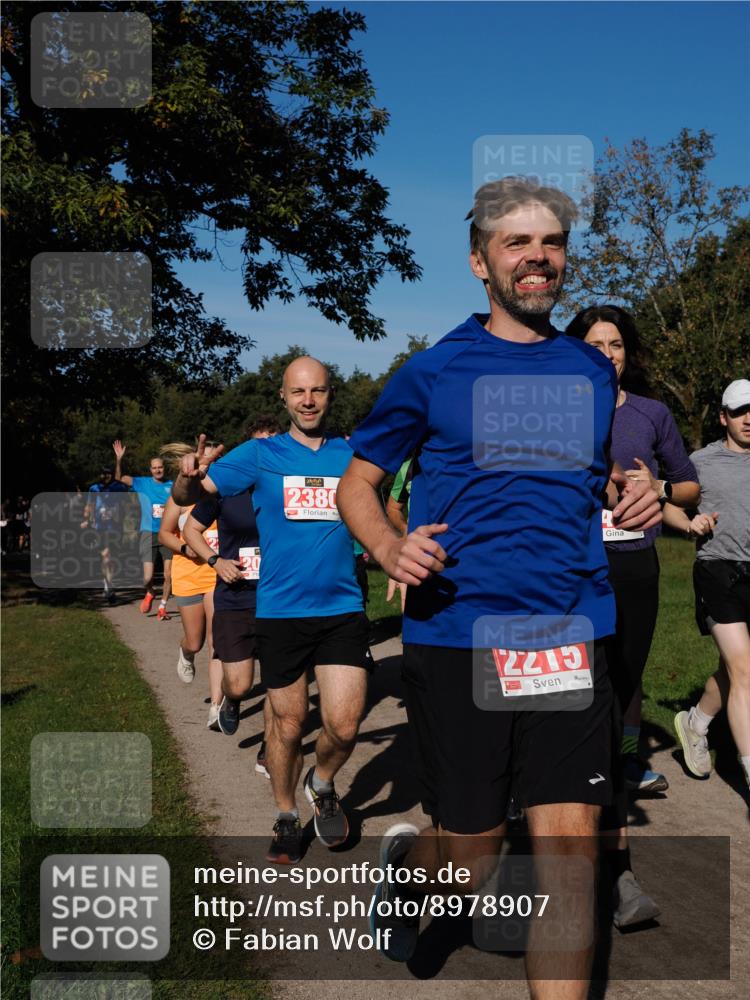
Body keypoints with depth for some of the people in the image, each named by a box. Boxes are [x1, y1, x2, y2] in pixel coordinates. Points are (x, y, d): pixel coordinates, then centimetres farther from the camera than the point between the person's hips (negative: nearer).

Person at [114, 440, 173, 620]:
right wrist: (119, 459, -16)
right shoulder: (142, 483, 4)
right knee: (148, 578, -7)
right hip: (149, 533, -1)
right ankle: (149, 594, 27)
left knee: (168, 575, -1)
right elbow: (119, 477, -3)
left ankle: (162, 607, 17)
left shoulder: (171, 485, 5)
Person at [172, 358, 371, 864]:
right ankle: (287, 819, 33)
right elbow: (190, 494, -7)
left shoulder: (351, 455, 5)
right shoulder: (260, 454, 1)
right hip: (280, 610, -1)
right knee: (288, 723, 10)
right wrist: (190, 477, -30)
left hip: (342, 608, 1)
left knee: (344, 724, -7)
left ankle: (322, 784, 26)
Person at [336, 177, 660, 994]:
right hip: (456, 638, -3)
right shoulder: (432, 371, 0)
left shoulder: (593, 371, 12)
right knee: (468, 864, 8)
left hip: (574, 634, 3)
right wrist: (390, 549, -15)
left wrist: (629, 499, 2)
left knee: (570, 851, 0)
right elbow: (356, 482, 5)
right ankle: (404, 860, 44)